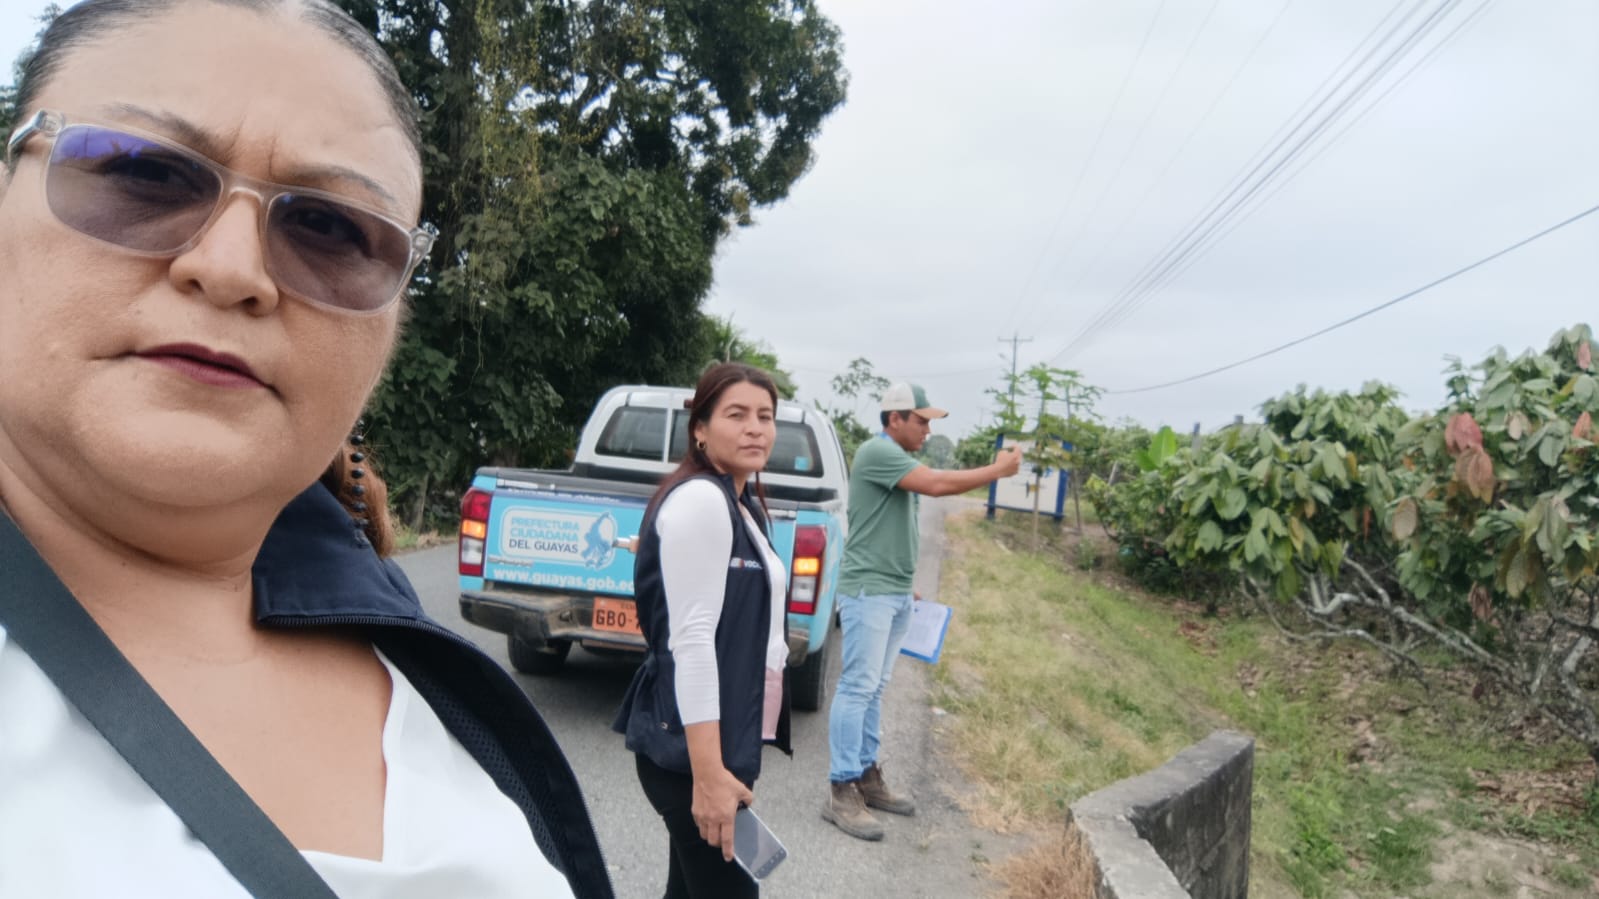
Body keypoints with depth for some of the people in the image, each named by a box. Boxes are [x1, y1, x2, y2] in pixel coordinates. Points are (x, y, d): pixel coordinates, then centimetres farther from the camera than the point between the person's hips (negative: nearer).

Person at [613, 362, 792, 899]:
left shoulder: (745, 505, 13)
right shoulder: (699, 500, -17)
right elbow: (691, 639, -23)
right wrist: (709, 774, -25)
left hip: (729, 740, 9)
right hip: (694, 749, -9)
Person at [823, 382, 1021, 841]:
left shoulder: (900, 459, 15)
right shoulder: (877, 451, -14)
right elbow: (936, 484, -26)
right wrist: (998, 470, -18)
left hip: (894, 592, 9)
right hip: (868, 591, -9)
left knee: (874, 688, 13)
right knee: (857, 688, -7)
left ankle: (867, 776, 21)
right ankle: (841, 792, -3)